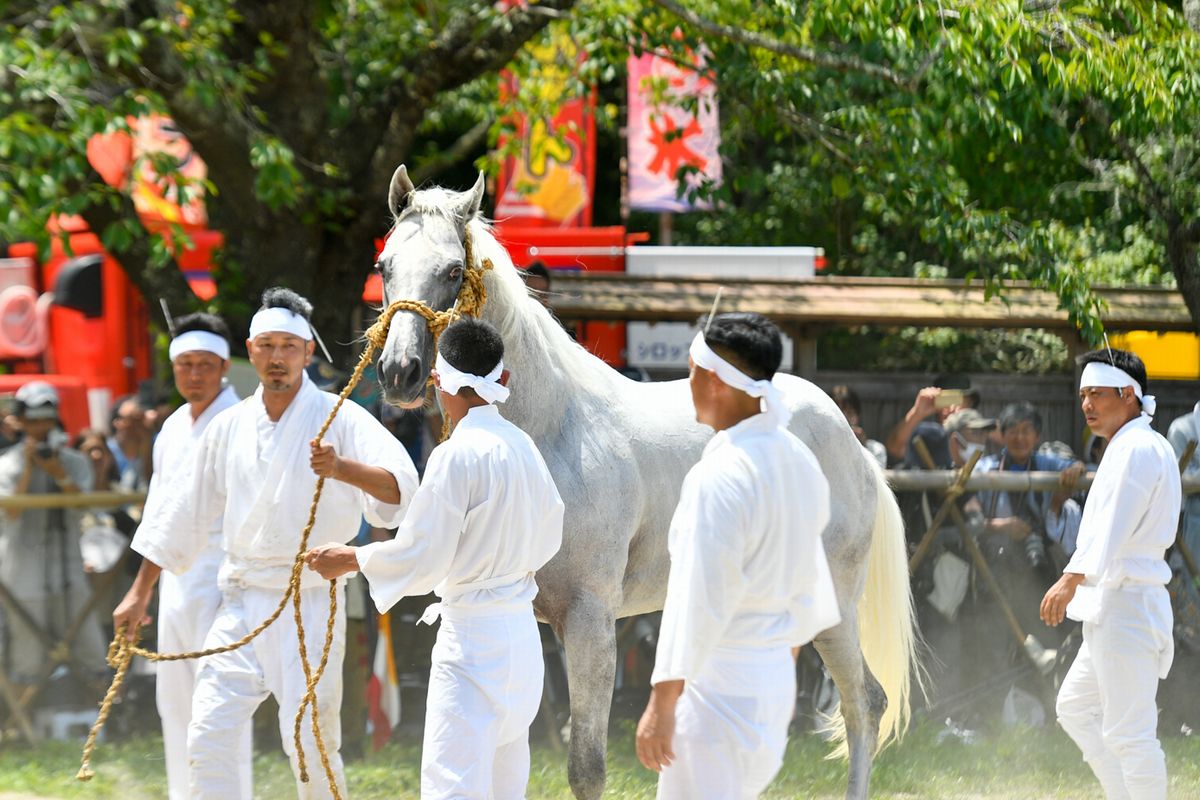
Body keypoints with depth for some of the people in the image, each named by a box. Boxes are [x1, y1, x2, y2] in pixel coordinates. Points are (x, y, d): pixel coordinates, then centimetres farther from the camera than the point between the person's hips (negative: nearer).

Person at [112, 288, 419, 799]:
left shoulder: (339, 420, -6)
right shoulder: (230, 427, 9)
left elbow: (399, 485, -22)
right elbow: (187, 514, 18)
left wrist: (342, 468, -41)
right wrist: (141, 594, 19)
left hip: (310, 601, -4)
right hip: (243, 601, 4)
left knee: (311, 743, -5)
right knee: (209, 735, -3)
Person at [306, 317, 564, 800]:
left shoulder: (456, 456, -17)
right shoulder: (523, 447, 6)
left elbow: (419, 558, -15)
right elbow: (548, 538, 18)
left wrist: (350, 560, -1)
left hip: (471, 639, -8)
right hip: (522, 629, 8)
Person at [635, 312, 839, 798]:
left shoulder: (718, 477, -21)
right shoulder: (800, 462, 7)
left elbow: (697, 600, -22)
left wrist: (662, 704, -18)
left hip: (717, 682, -9)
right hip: (776, 679, 9)